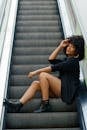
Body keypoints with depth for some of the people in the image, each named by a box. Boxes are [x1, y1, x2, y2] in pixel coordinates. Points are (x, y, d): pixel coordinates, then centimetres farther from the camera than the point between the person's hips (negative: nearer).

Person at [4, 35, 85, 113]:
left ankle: (45, 104, -18)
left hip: (68, 92, -9)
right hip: (61, 89, 9)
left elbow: (54, 67, -14)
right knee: (36, 83, -7)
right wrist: (60, 46, 15)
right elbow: (51, 59, 21)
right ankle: (18, 104, -21)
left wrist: (36, 72, -11)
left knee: (43, 75, -21)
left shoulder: (73, 61, -7)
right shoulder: (67, 60, 21)